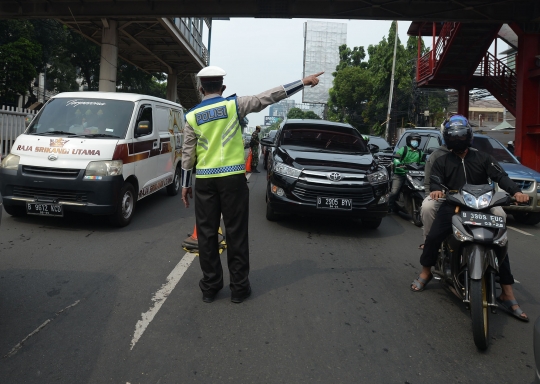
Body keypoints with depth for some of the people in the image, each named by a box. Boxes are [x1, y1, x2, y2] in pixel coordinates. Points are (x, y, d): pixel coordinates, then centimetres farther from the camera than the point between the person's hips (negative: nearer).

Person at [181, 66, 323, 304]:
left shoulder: (192, 116, 4)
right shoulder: (233, 105, -1)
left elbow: (188, 154, 4)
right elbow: (268, 97, -2)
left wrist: (185, 185, 13)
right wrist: (303, 82, 2)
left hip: (204, 181, 2)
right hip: (233, 178, -1)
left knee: (207, 233, 9)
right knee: (236, 232, 4)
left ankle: (210, 287, 15)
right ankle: (239, 288, 11)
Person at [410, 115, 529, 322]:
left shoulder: (483, 158, 13)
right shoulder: (442, 162, 15)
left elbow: (500, 176, -2)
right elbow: (435, 180, -2)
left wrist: (515, 191, -24)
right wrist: (436, 189, -29)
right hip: (452, 207, -1)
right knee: (433, 237, -23)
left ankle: (507, 296, -2)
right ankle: (426, 272, 4)